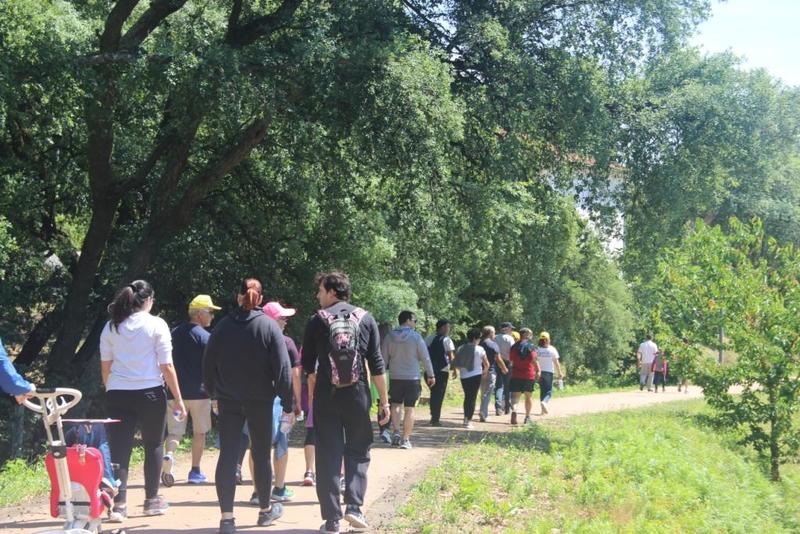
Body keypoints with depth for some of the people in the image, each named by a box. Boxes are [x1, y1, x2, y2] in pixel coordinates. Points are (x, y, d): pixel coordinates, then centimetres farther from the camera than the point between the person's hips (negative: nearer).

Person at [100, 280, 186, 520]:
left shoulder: (111, 327, 7)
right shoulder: (156, 325, -3)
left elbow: (105, 366, 7)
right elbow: (166, 366, -5)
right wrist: (178, 399, 0)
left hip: (117, 394, 2)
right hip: (150, 393, -2)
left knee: (119, 449, 1)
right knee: (153, 446, 13)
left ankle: (118, 503, -7)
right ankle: (152, 500, 19)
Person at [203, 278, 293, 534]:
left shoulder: (222, 326, 0)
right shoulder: (269, 326, -6)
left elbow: (208, 365, 5)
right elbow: (283, 368, -9)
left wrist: (214, 393, 18)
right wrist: (288, 405, -6)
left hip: (228, 402, 1)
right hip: (260, 402, -1)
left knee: (227, 456, 0)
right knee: (261, 455, 12)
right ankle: (265, 510, 26)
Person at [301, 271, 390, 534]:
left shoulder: (317, 320, 0)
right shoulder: (365, 318, 3)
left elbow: (308, 365, 6)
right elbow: (376, 364, 0)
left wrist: (312, 393, 23)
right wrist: (384, 401, 4)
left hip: (326, 395, -1)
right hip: (357, 395, 1)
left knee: (328, 456, 4)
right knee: (358, 452, 15)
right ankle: (354, 506, -1)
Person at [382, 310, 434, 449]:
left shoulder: (389, 337, 0)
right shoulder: (416, 337, -8)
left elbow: (383, 359, 4)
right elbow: (425, 358, -4)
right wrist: (431, 375, 7)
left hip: (395, 378, 2)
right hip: (412, 378, -2)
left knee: (396, 405, 16)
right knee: (409, 409, 3)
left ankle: (396, 432, -3)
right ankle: (406, 439, 3)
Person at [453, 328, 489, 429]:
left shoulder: (460, 349, 1)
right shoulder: (479, 349, -9)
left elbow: (455, 363, 2)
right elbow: (486, 364, -2)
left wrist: (455, 371, 22)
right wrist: (485, 371, 19)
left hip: (463, 376, 4)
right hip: (476, 375, -4)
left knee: (467, 397, 20)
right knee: (472, 398, 1)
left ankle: (466, 418, 24)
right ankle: (468, 421, -4)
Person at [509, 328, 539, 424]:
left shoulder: (514, 347, 3)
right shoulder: (531, 347, -6)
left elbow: (511, 360, 7)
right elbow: (534, 361, -9)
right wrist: (538, 371, 1)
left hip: (516, 374, 1)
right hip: (529, 375, -1)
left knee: (515, 395, -1)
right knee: (528, 396, 13)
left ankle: (513, 410, -29)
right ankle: (527, 417, 17)